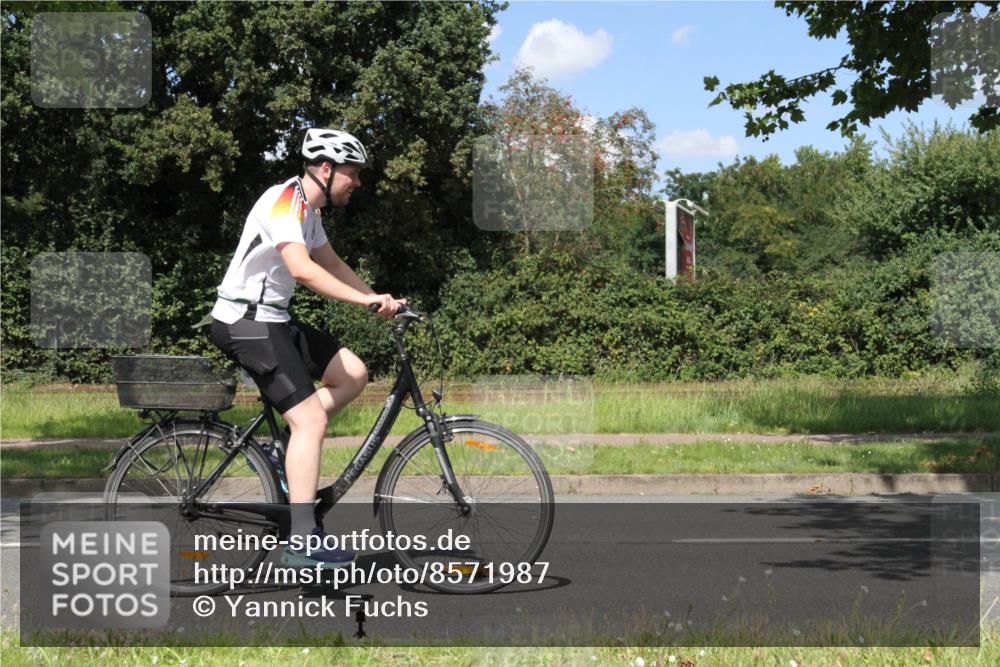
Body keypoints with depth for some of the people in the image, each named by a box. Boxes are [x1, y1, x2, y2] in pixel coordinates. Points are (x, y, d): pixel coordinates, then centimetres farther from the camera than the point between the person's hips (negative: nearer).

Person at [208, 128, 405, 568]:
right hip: (246, 322, -10)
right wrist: (364, 299, -31)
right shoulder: (285, 203, -18)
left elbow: (332, 265, 21)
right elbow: (302, 268, -32)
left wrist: (379, 300, 9)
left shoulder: (307, 209, 13)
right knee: (311, 419, -15)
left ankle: (292, 449, 10)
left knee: (353, 374, 3)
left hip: (271, 319, 10)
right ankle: (301, 542, -15)